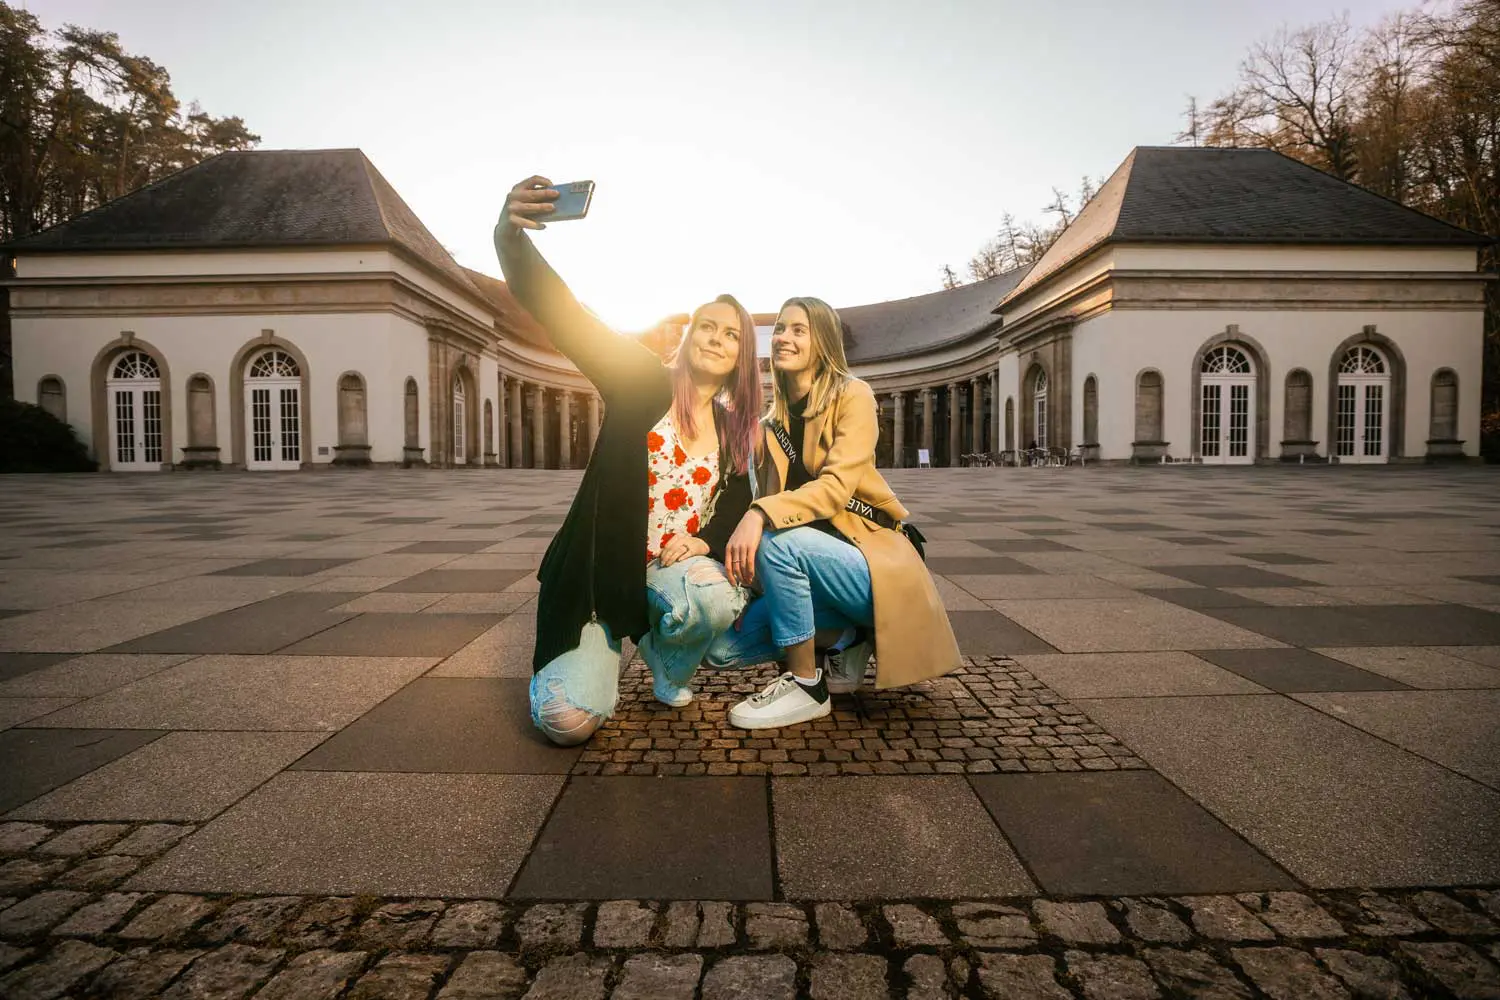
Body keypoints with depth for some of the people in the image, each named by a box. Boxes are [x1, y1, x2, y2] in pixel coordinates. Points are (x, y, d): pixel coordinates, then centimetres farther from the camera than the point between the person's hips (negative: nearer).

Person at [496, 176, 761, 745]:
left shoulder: (734, 431, 11)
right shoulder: (642, 385, -4)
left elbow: (736, 510, 15)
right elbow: (561, 316, -18)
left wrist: (706, 540, -10)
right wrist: (511, 240, -38)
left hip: (672, 568, 3)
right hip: (598, 568, -3)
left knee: (717, 602, -34)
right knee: (568, 721, -20)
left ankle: (666, 670, 2)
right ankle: (607, 640, 16)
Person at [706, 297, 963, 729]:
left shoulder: (852, 396, -7)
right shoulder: (773, 421, 11)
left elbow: (837, 486, -22)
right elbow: (769, 499, 3)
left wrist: (761, 515, -37)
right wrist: (743, 566, -14)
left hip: (874, 559, -6)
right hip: (812, 559, 6)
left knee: (778, 539, -33)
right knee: (722, 648, -6)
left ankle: (807, 686, -16)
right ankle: (846, 636, 9)